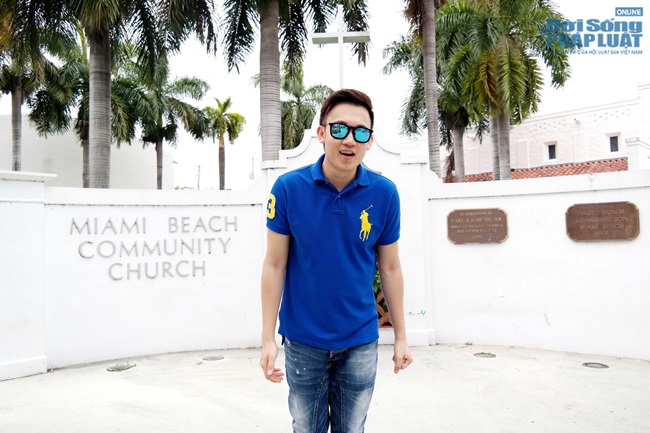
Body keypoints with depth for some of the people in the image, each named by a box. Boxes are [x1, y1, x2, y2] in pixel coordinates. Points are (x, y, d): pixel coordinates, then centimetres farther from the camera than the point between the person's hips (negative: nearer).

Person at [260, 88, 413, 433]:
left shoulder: (384, 193, -9)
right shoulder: (288, 188, -12)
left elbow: (390, 268, 0)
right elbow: (274, 265, -7)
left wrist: (401, 336, 4)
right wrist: (268, 339, -8)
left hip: (360, 341, 1)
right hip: (303, 340, 0)